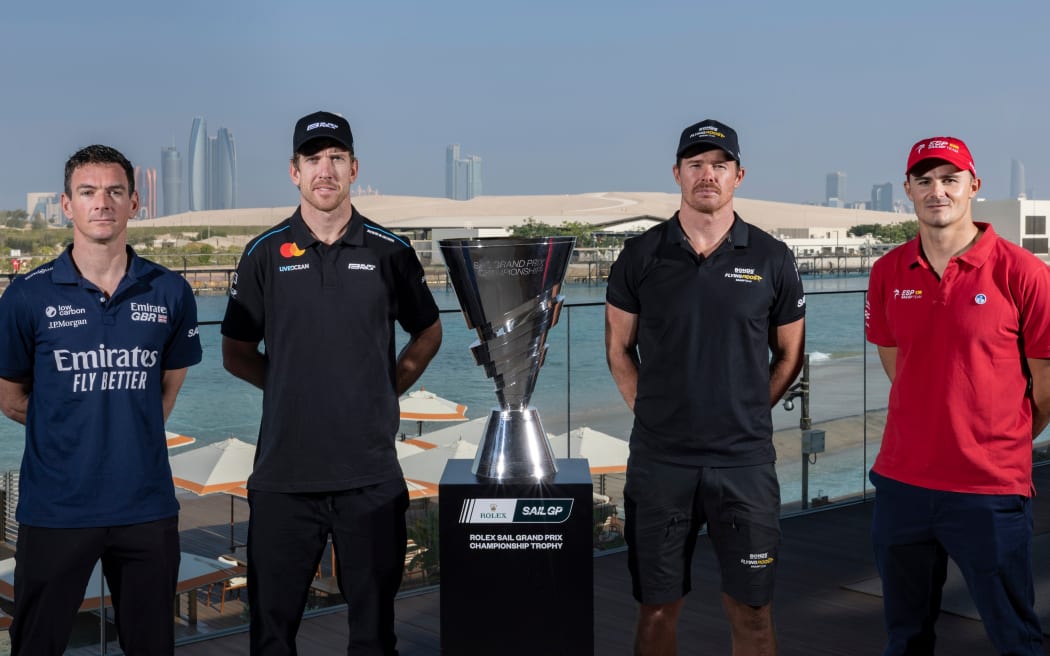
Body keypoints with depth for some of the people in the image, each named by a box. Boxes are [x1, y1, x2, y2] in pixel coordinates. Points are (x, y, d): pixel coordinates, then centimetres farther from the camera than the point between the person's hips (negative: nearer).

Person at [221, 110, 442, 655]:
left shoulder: (389, 252, 3)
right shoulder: (265, 253, 3)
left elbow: (427, 333, 16)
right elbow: (236, 353, 11)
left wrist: (388, 388, 5)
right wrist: (293, 386, 3)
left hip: (371, 472, 0)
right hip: (283, 469, 0)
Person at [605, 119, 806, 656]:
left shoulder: (772, 260, 1)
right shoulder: (641, 256, 1)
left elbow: (788, 355, 11)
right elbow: (619, 350, 10)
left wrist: (748, 413, 4)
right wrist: (649, 411, 3)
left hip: (745, 462, 0)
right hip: (658, 460, 0)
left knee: (750, 611, 7)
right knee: (657, 607, 9)